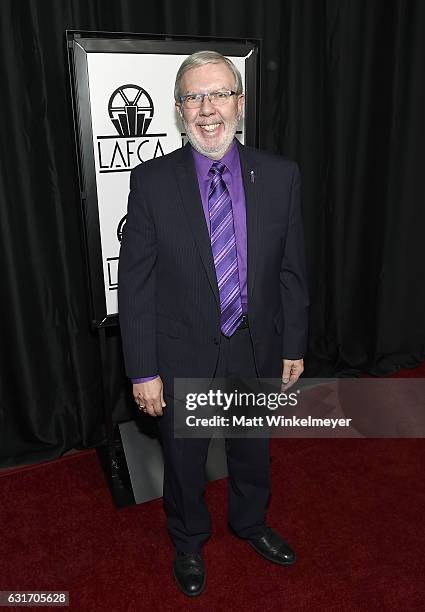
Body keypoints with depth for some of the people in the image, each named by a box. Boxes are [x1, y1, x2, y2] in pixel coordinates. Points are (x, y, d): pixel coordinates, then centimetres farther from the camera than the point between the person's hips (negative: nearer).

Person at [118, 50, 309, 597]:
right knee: (184, 459, 20)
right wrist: (143, 371, -10)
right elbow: (135, 284, -10)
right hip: (183, 358, -1)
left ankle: (250, 523, 56)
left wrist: (293, 346, 3)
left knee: (252, 449, 25)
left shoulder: (280, 175, -6)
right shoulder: (151, 181, -12)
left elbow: (291, 270, 0)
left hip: (257, 352, 2)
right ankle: (188, 542, 50)